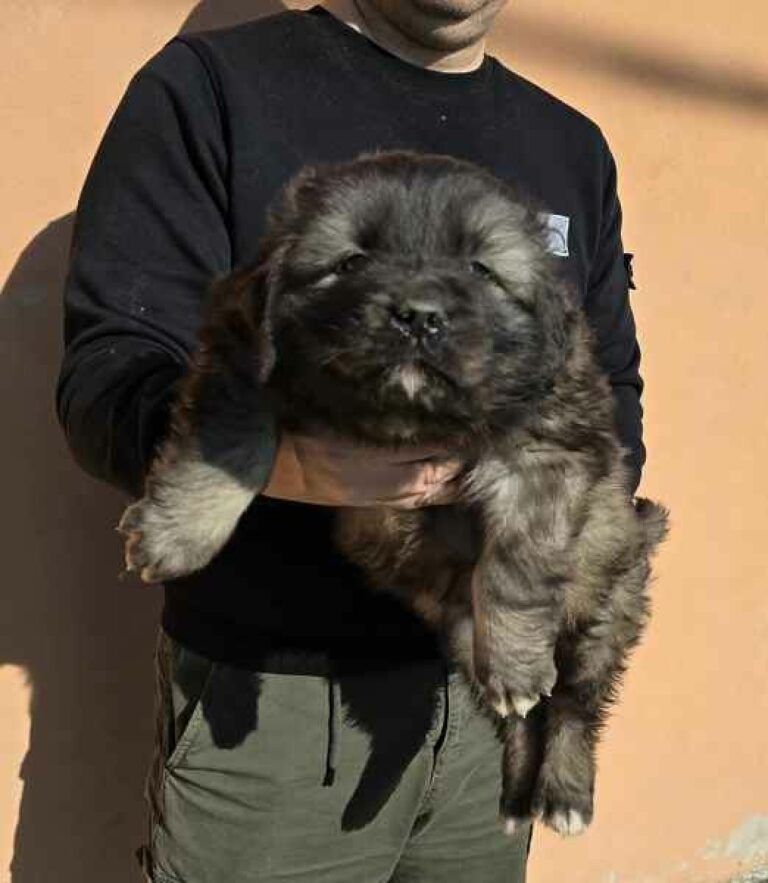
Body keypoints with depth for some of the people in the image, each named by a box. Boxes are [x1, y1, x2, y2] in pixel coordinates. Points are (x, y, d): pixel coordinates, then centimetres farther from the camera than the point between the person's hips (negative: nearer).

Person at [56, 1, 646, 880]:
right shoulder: (212, 85, -4)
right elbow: (104, 379, -12)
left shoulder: (574, 148, 11)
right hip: (267, 696, -4)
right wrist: (289, 460, -32)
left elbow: (614, 396, 12)